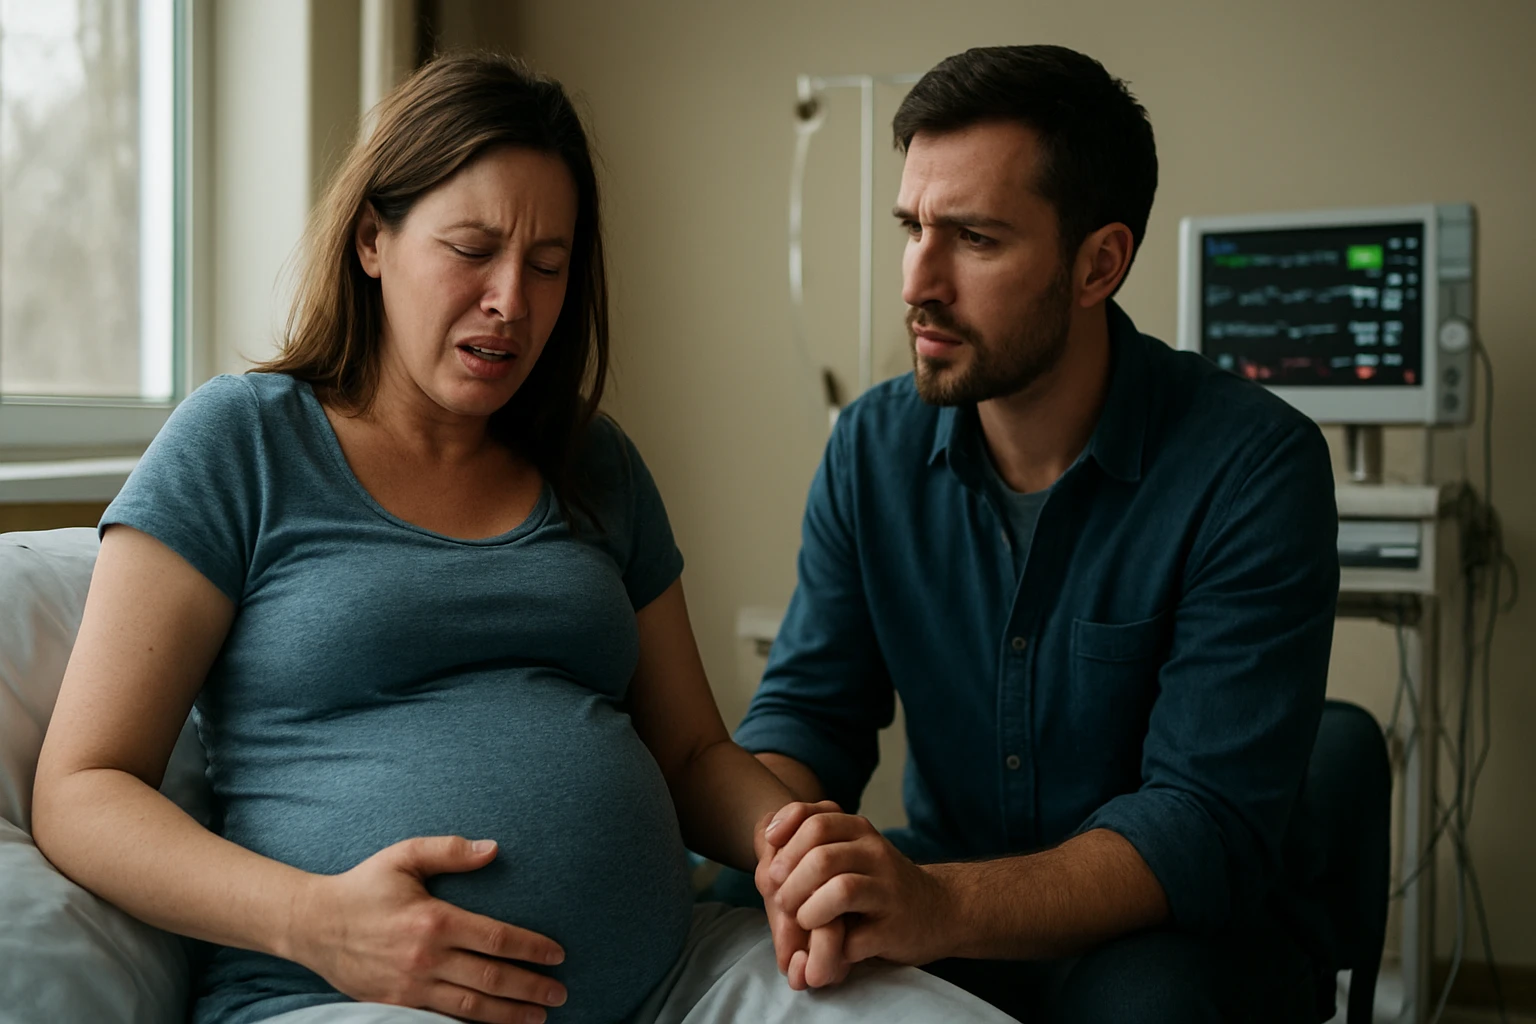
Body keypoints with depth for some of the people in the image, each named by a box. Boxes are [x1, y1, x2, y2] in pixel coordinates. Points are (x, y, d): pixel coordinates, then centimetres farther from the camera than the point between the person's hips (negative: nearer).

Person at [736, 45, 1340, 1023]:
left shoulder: (1255, 466, -18)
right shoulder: (873, 446, -2)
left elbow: (1209, 819, -22)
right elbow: (806, 705, -1)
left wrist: (943, 906, -39)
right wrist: (790, 850, -26)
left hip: (1174, 930, -3)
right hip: (941, 892, 4)